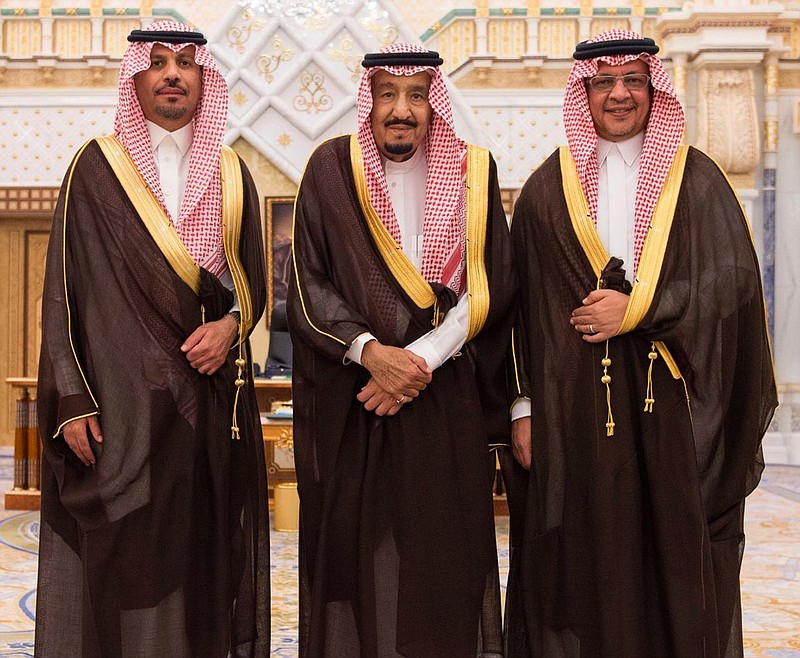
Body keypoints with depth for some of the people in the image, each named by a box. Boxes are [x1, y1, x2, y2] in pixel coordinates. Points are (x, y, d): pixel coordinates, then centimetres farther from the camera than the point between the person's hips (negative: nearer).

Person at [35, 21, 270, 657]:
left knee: (202, 551, 5)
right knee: (119, 555, -1)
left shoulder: (230, 173, 11)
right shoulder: (96, 168, 2)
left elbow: (254, 280, 14)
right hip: (118, 399, -2)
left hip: (210, 396, 3)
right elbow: (62, 291, -1)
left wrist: (231, 326, -8)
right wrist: (73, 401, -9)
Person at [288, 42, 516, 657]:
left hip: (447, 398, 1)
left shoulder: (472, 170, 5)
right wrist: (369, 351, -17)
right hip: (349, 404, 0)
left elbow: (491, 286, -1)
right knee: (356, 550, 2)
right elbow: (306, 283, -2)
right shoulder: (332, 168, 3)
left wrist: (422, 359, -12)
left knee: (443, 554, 2)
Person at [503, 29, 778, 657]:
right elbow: (524, 305, 5)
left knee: (675, 565, 4)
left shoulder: (698, 180, 7)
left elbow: (734, 280, -3)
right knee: (579, 569, 3)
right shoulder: (548, 188, 8)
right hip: (572, 407, 1)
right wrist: (524, 408, -1)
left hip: (672, 404, 0)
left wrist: (637, 309, -12)